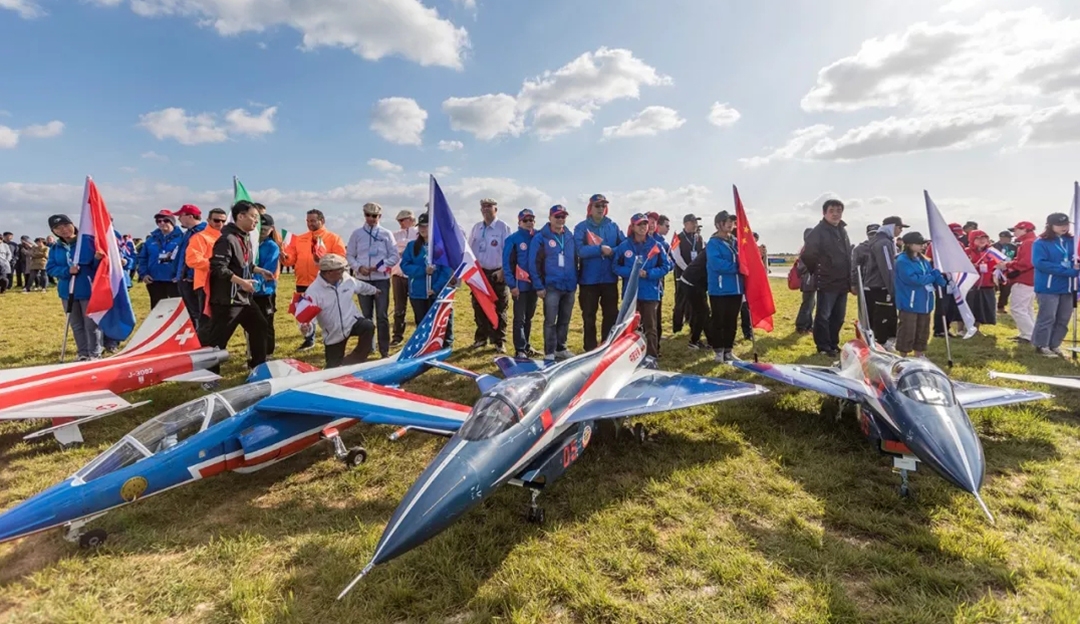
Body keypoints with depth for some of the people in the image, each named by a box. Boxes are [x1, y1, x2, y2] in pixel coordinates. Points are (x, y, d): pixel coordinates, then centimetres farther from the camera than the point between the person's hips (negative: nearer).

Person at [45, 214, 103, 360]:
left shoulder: (88, 241, -7)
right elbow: (50, 268, 1)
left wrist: (98, 259, -30)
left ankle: (95, 354, 10)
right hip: (68, 292, 5)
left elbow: (98, 266, -7)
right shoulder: (55, 248, 5)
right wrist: (67, 271, -18)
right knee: (76, 325, 13)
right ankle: (83, 354, 23)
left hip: (89, 290, -5)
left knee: (91, 324, 0)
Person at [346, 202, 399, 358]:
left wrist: (379, 267, -12)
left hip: (381, 280, -2)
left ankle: (384, 350, 6)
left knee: (382, 316, -1)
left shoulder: (386, 234, 2)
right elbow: (349, 255, 8)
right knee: (366, 315, 9)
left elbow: (395, 256, 1)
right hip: (362, 279, 2)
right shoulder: (357, 233, 6)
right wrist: (359, 267, -11)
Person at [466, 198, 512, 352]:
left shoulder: (503, 227, -5)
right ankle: (481, 338, 23)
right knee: (479, 308, 10)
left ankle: (499, 342, 7)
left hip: (497, 273, -5)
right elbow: (469, 250, 14)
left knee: (498, 309, 0)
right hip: (478, 273, 5)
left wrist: (503, 271, -16)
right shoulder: (476, 228, 11)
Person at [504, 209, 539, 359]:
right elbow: (507, 263, -9)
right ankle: (520, 349, 2)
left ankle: (526, 346, 24)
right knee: (520, 318, -2)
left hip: (534, 284, 5)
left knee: (529, 317, 14)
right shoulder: (513, 239, -7)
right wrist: (512, 285, -14)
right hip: (520, 285, -4)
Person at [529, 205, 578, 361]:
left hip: (569, 286, 5)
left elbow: (575, 260, 16)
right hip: (551, 286, -5)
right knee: (550, 321, -1)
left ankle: (561, 348, 25)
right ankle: (549, 353, 7)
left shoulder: (570, 237, 10)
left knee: (565, 320, 12)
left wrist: (575, 281, 10)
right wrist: (539, 286, -10)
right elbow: (533, 264, -7)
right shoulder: (540, 237, -4)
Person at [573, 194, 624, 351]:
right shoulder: (581, 228, -2)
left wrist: (612, 251, -16)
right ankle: (590, 349, 15)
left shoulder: (613, 226, 8)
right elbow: (580, 250, -16)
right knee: (589, 316, 5)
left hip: (610, 278, 3)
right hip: (589, 279, -3)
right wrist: (600, 249, -22)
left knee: (611, 314, 9)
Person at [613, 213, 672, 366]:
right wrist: (631, 272, -15)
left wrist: (648, 273, -14)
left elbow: (666, 265, 0)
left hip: (650, 292, -1)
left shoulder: (657, 245, 0)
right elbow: (616, 267, 2)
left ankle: (651, 356, 7)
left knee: (650, 326, 3)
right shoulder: (624, 246, 1)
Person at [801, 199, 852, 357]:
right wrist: (817, 271, 0)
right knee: (823, 316, -2)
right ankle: (824, 347, 6)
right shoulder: (819, 231, -11)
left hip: (843, 283, 8)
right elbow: (808, 255, -14)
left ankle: (833, 344, 24)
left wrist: (850, 280, 17)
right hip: (827, 283, -8)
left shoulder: (843, 231, 15)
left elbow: (848, 256, 22)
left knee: (838, 316, 13)